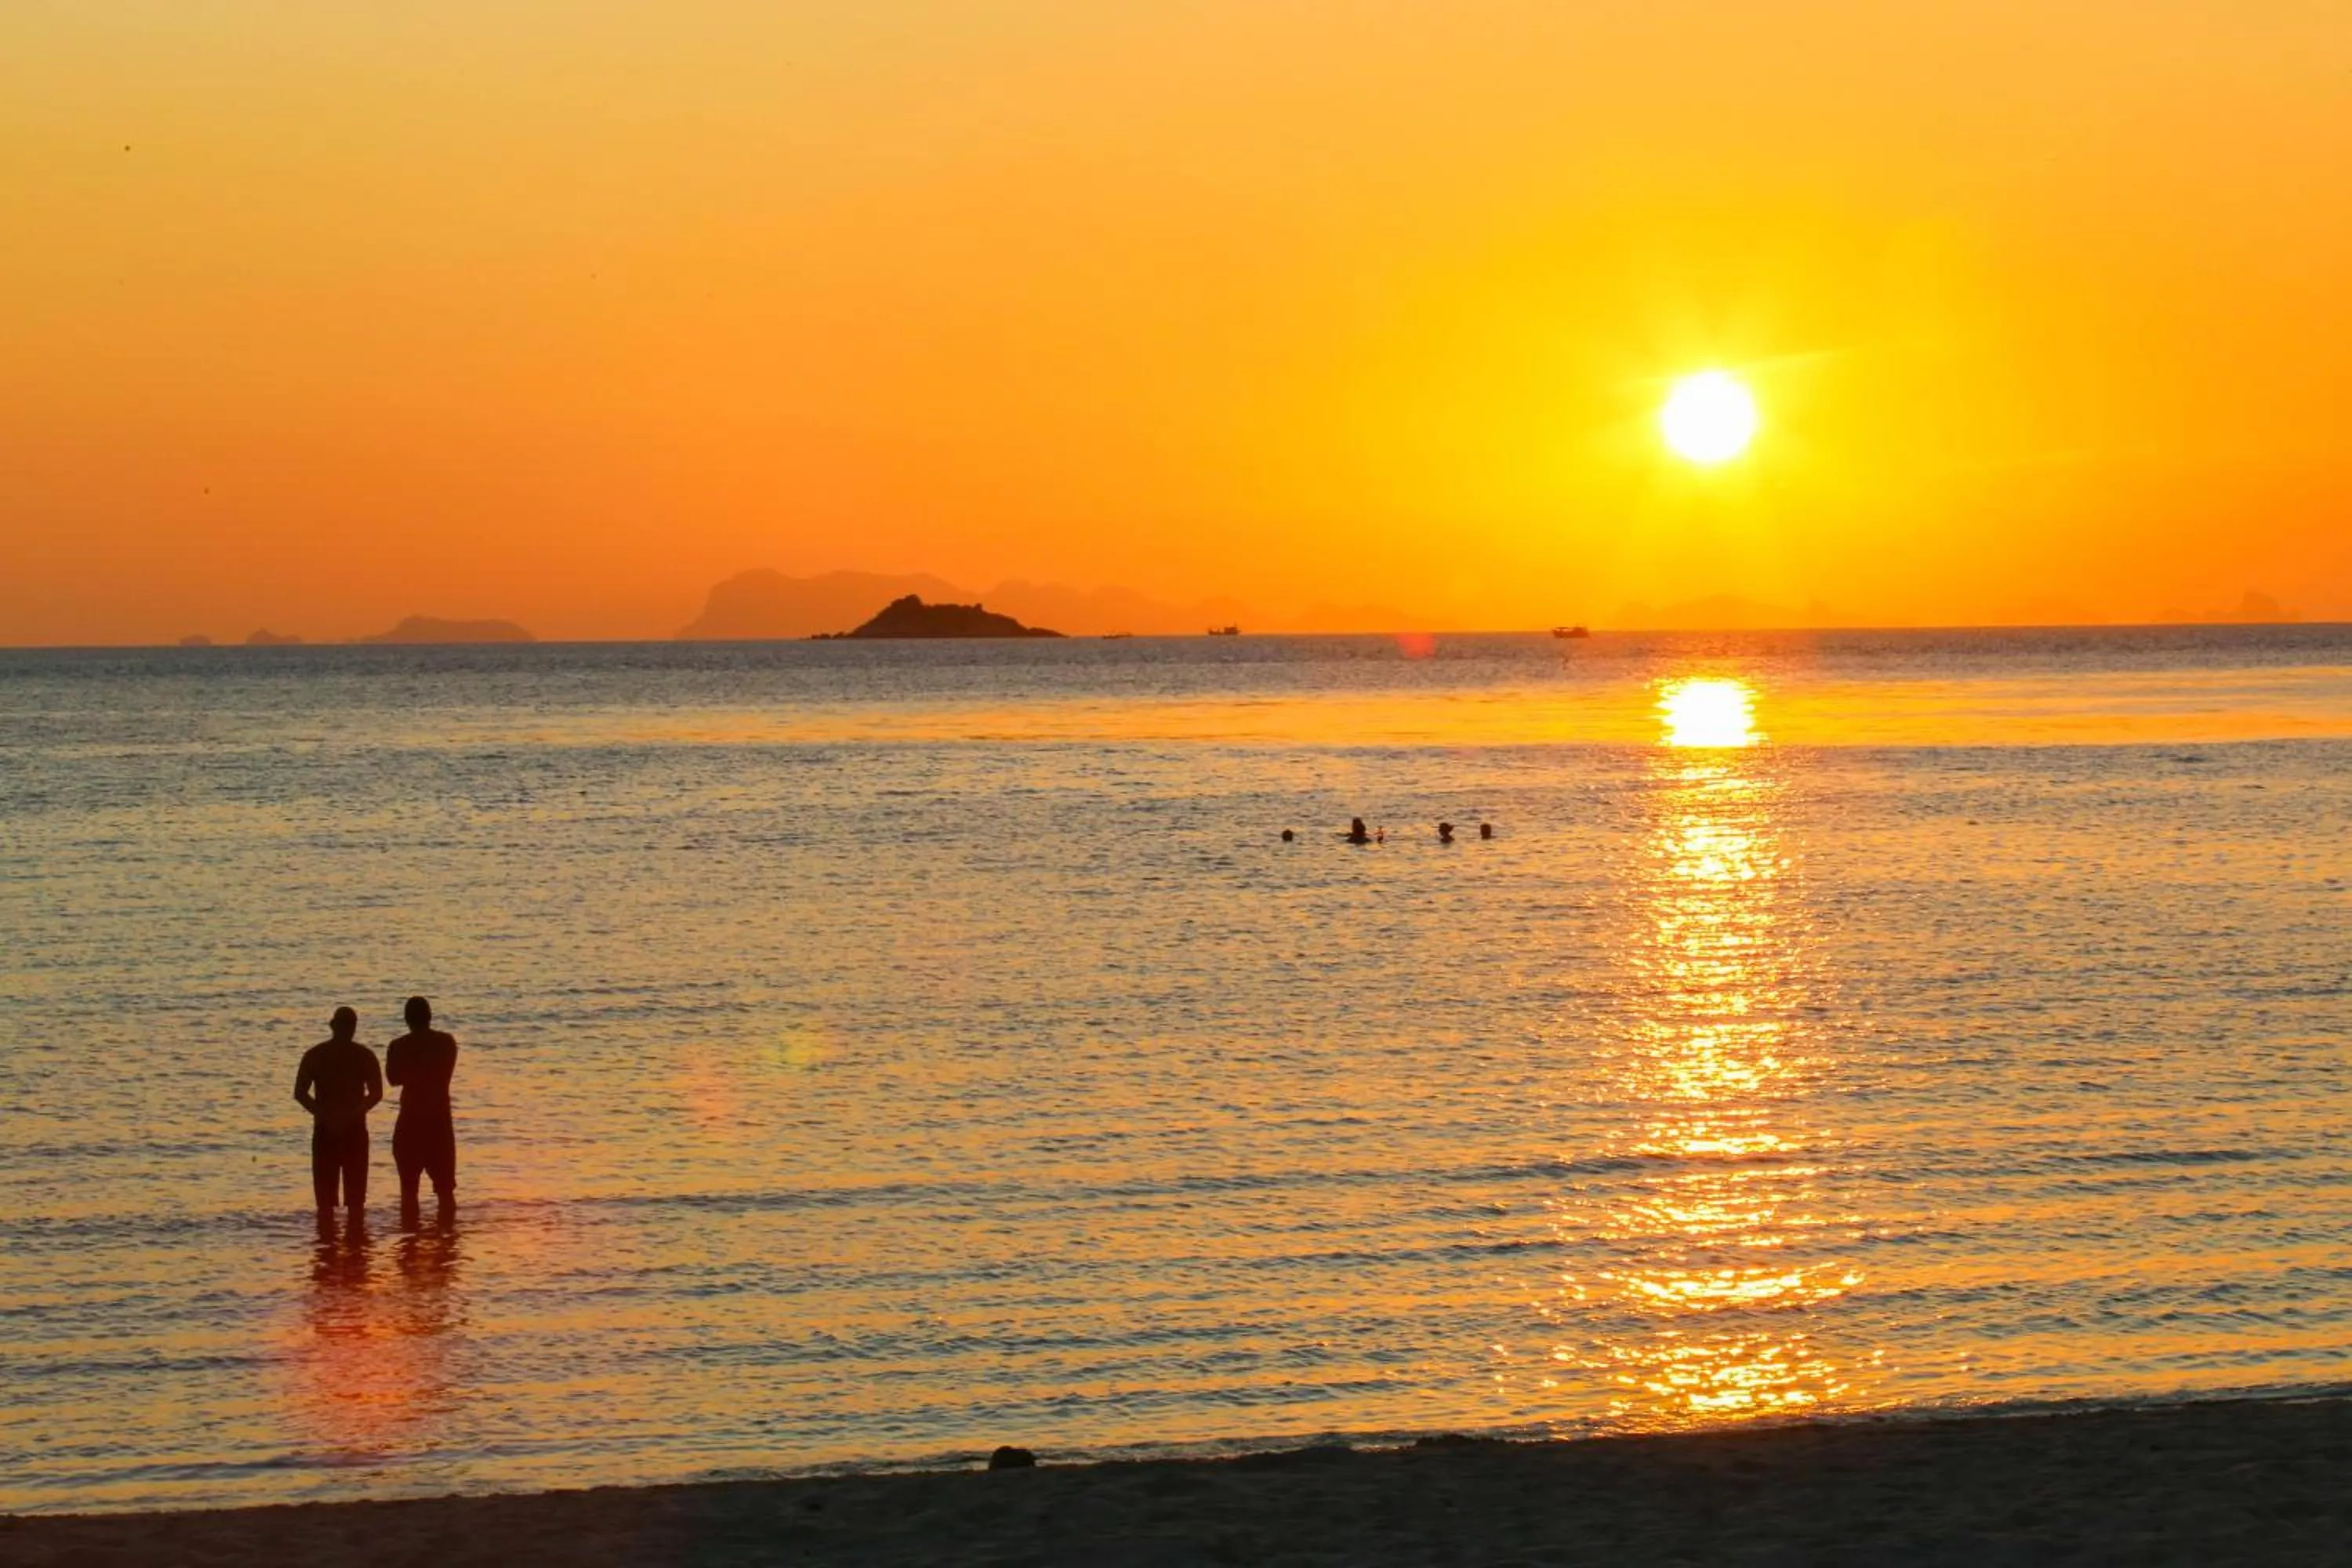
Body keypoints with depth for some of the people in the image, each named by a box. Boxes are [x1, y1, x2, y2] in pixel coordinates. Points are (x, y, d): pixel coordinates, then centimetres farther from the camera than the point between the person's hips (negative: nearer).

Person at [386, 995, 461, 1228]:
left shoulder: (399, 1047, -9)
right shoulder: (447, 1042, 0)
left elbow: (394, 1078, 1)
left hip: (411, 1121, -2)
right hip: (440, 1120, 2)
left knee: (409, 1187, 3)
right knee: (445, 1187, 10)